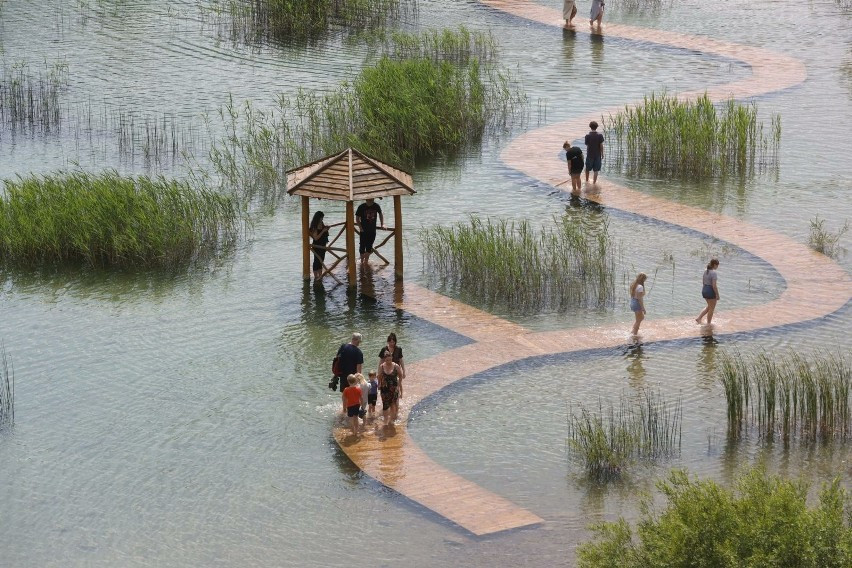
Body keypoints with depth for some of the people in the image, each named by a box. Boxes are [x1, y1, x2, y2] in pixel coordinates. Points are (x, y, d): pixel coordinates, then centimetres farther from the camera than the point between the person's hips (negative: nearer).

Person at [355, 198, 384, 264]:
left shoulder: (376, 206, -4)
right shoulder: (361, 207, -12)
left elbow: (380, 214, 14)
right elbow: (357, 218, -5)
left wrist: (382, 224, 7)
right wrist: (360, 227, -15)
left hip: (372, 230, 3)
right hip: (364, 230, -3)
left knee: (369, 247, 9)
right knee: (363, 246, 4)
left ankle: (366, 261, 22)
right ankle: (362, 261, 21)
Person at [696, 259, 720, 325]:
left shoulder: (705, 271, 5)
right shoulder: (713, 272, -19)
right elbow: (714, 285, -21)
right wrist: (717, 295, -14)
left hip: (704, 290, 8)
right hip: (711, 291, -8)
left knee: (709, 307, 24)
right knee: (711, 309, 10)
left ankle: (698, 318, 18)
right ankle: (708, 323, 19)